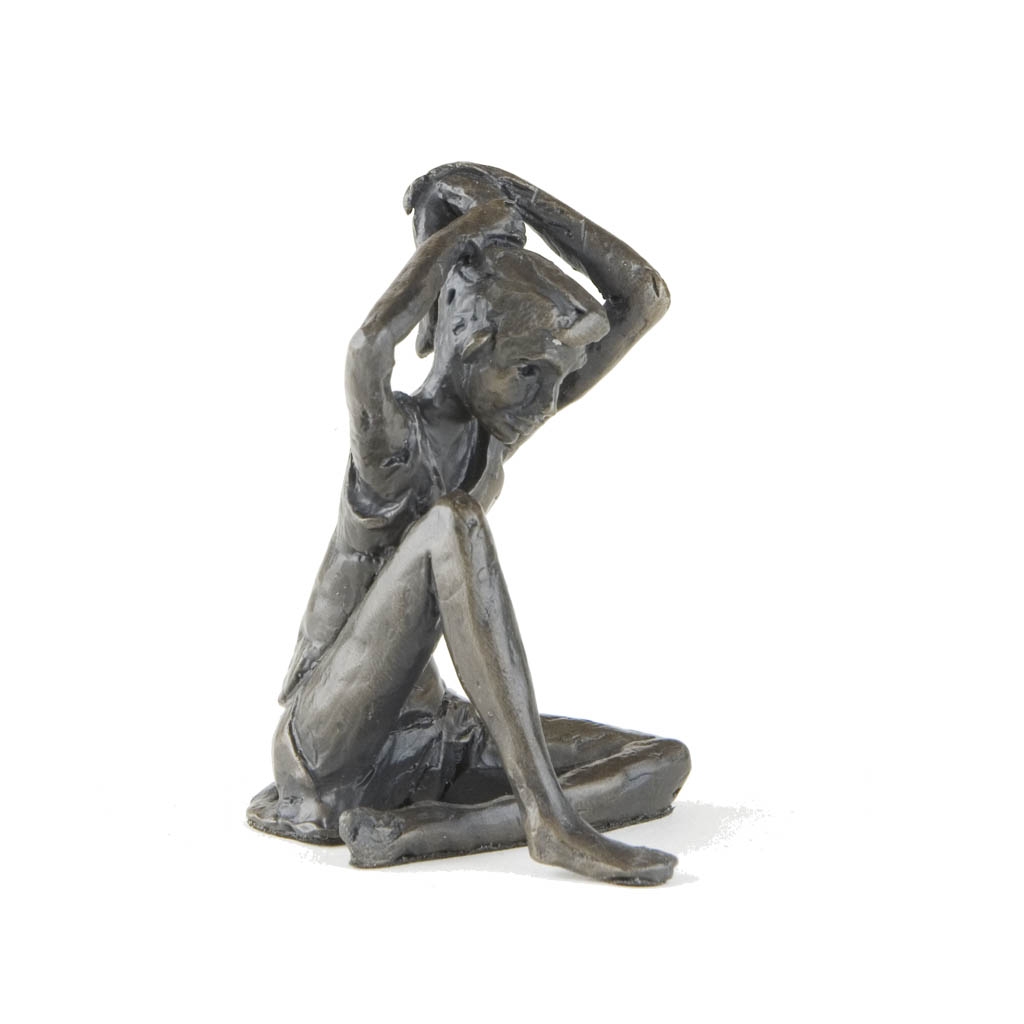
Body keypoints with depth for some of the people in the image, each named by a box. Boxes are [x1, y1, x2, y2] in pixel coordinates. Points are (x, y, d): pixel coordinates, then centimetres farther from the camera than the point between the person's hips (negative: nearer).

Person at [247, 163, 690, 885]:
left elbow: (644, 299, 3)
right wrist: (471, 225, -26)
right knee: (451, 523, -32)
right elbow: (368, 350, -42)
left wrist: (523, 197, -5)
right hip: (330, 739, -7)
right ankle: (553, 820, -33)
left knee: (665, 765, -7)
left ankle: (416, 831, -22)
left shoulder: (499, 421, 5)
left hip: (427, 737, 8)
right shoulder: (395, 437, -16)